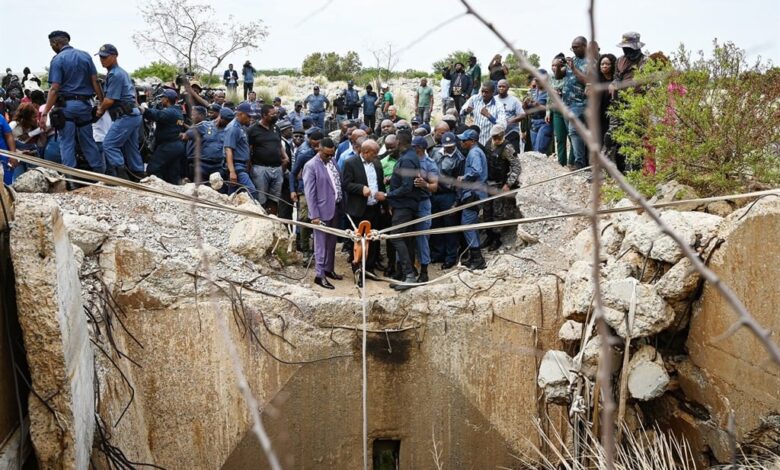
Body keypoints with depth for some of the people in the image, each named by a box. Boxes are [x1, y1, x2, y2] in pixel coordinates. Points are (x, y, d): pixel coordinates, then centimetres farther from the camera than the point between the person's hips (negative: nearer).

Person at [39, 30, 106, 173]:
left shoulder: (57, 60, -7)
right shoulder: (85, 56, 6)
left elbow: (54, 89, -14)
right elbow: (95, 82, 2)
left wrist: (44, 114, -14)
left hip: (66, 104, -4)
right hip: (85, 104, 4)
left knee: (67, 144, 2)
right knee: (88, 141, 13)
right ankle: (101, 173, 14)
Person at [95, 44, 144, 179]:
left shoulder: (115, 74, -12)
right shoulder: (121, 72, 21)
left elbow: (110, 100, -14)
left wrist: (100, 109, 4)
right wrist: (102, 108, 13)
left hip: (126, 116, -10)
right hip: (134, 115, 10)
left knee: (109, 145, -12)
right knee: (131, 148, 13)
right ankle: (138, 177, 16)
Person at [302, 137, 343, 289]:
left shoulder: (332, 162, 8)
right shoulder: (311, 166, -13)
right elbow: (310, 193, -14)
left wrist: (341, 205, 7)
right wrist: (314, 215, -17)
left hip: (335, 208, 7)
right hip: (322, 210, -7)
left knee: (331, 242, 16)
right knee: (321, 244, 0)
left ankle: (328, 269, 29)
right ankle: (320, 275, 6)